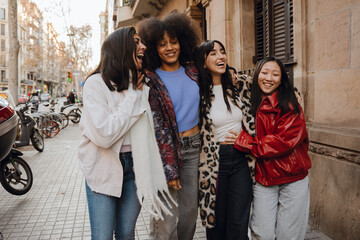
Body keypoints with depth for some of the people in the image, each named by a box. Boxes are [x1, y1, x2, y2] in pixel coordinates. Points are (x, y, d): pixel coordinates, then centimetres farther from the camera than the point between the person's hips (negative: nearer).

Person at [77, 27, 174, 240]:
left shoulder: (141, 84, 6)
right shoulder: (96, 83, -11)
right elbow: (104, 135, -24)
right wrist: (132, 96, -17)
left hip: (134, 165, 5)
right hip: (103, 168, -4)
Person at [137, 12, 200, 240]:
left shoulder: (193, 71, 7)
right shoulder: (151, 81, -8)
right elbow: (157, 127, -12)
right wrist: (169, 168, -13)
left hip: (194, 147, 5)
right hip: (167, 149, -5)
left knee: (190, 210, 14)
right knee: (166, 219, -3)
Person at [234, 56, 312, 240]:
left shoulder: (290, 105, -9)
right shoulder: (251, 104, 4)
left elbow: (285, 141, -18)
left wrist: (245, 142, -15)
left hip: (293, 179, -3)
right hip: (263, 178, 3)